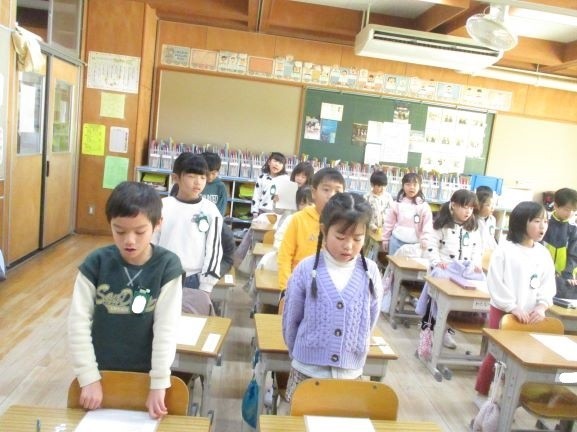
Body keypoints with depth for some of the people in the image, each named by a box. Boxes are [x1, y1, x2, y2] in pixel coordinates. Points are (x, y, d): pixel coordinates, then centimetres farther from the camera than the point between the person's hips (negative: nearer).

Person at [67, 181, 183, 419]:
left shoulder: (167, 265, -16)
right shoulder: (96, 262, -13)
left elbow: (166, 327, -16)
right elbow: (78, 321, -10)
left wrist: (159, 384, -16)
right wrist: (89, 377, -11)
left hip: (145, 373, -1)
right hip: (101, 371, 1)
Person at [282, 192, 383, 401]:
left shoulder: (370, 272, -8)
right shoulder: (306, 270, -12)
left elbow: (370, 320, 5)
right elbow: (290, 320, -1)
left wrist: (353, 354, 11)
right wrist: (302, 354, 9)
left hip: (350, 374, 2)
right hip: (308, 371, -1)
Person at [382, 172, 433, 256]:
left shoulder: (424, 206, -3)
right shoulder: (397, 204, 1)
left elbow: (428, 225, -4)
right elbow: (389, 223, 6)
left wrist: (424, 239, -17)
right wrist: (385, 239, 8)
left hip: (415, 244, -1)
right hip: (397, 241, 2)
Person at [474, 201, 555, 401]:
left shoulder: (543, 254, 3)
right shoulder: (505, 249, -13)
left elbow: (548, 285, 5)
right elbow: (495, 283, -16)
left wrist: (541, 307, -11)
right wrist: (513, 307, -18)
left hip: (529, 314, 5)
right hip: (503, 310, -5)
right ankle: (482, 393, 23)